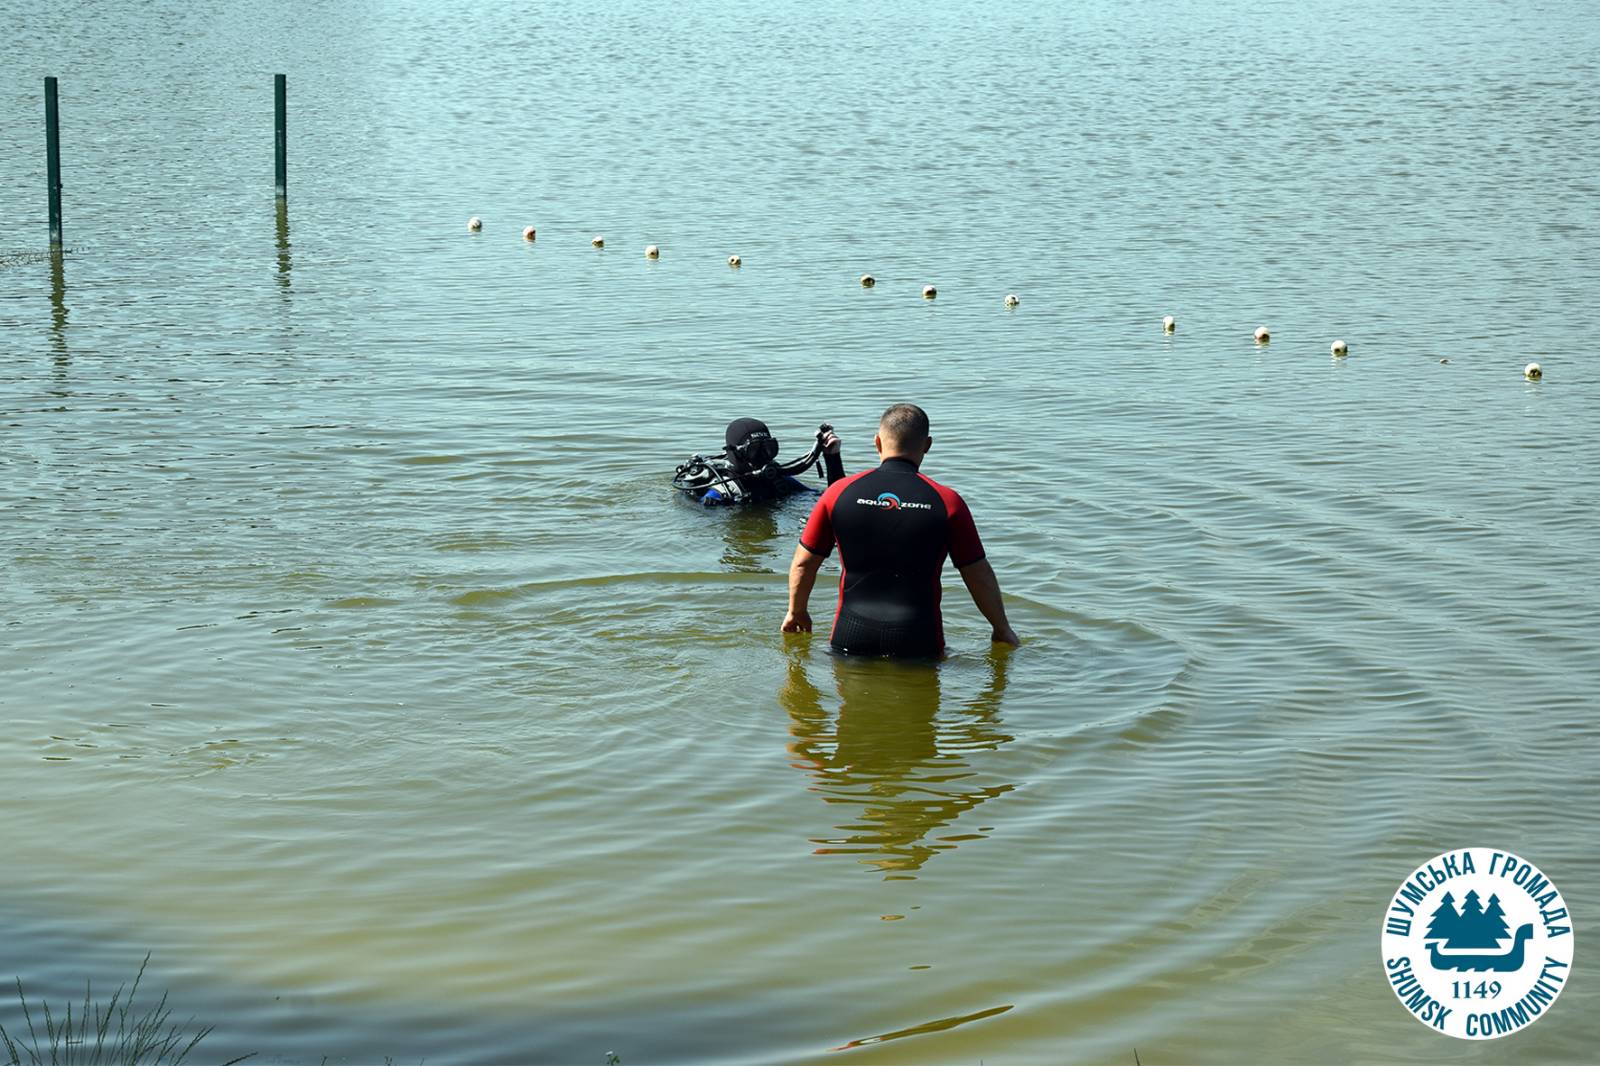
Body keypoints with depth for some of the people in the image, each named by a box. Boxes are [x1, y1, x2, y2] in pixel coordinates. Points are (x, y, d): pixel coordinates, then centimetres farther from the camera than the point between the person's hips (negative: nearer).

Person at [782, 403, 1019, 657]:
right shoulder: (947, 502, -2)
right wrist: (1002, 629, 19)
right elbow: (979, 575, 4)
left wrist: (796, 612, 27)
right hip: (918, 643, -1)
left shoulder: (839, 493, 2)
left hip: (852, 637, 1)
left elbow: (803, 563, 9)